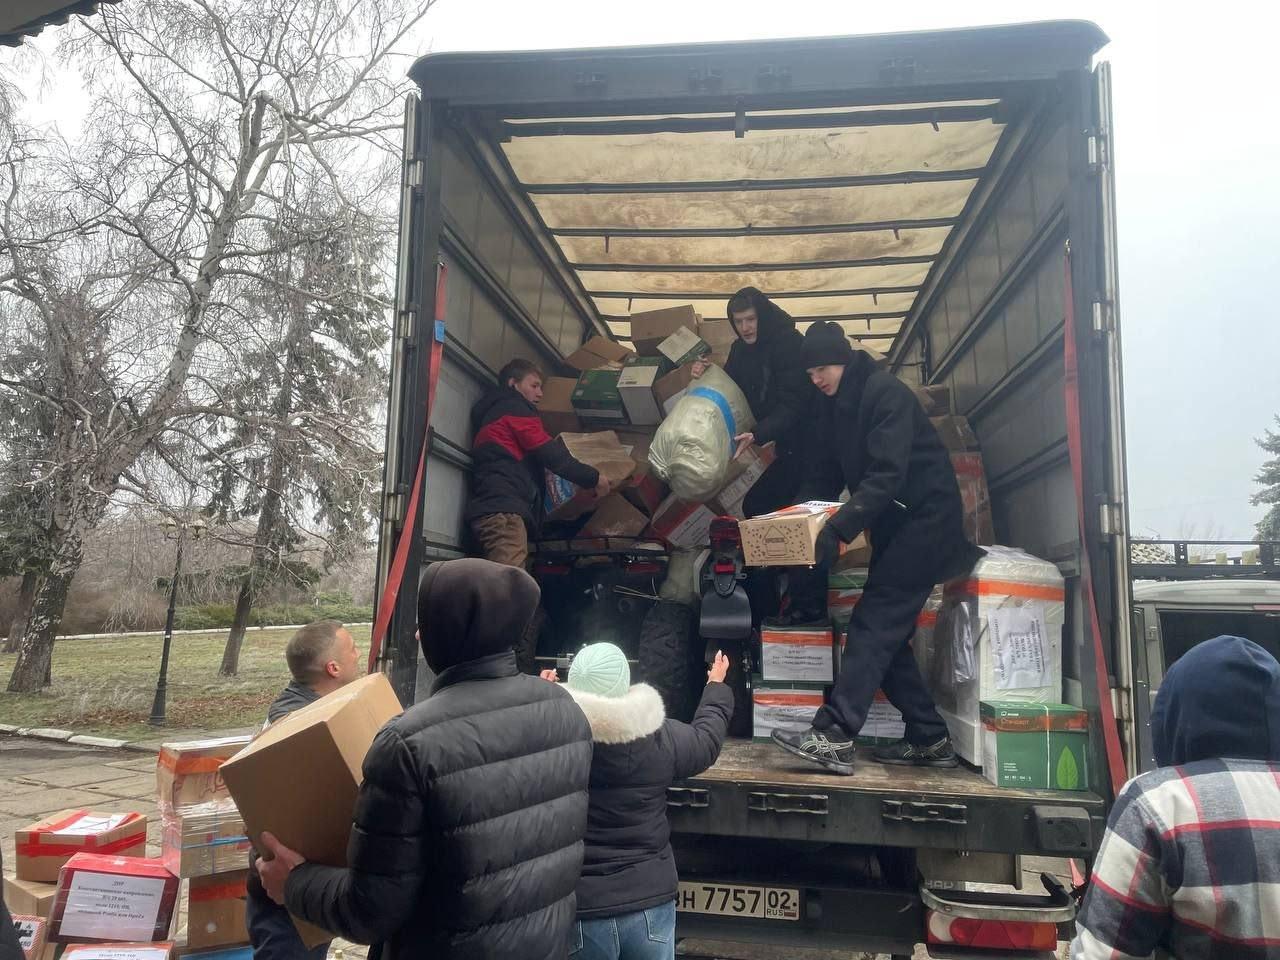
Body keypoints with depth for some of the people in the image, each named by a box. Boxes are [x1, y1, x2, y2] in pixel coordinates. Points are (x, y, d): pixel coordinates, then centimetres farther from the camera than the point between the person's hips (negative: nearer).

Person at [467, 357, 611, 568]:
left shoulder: (491, 411, 35)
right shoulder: (515, 407, 7)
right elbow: (548, 452, -4)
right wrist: (592, 477, 3)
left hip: (491, 504, 9)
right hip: (504, 508, -9)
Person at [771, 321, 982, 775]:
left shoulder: (886, 392, -19)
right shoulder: (831, 404, 8)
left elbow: (887, 474, -29)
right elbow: (824, 475, 9)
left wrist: (838, 528, -37)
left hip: (926, 515, -9)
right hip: (891, 522, 9)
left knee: (874, 622, -17)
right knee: (887, 632, 6)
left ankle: (833, 737, -22)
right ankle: (929, 738, 14)